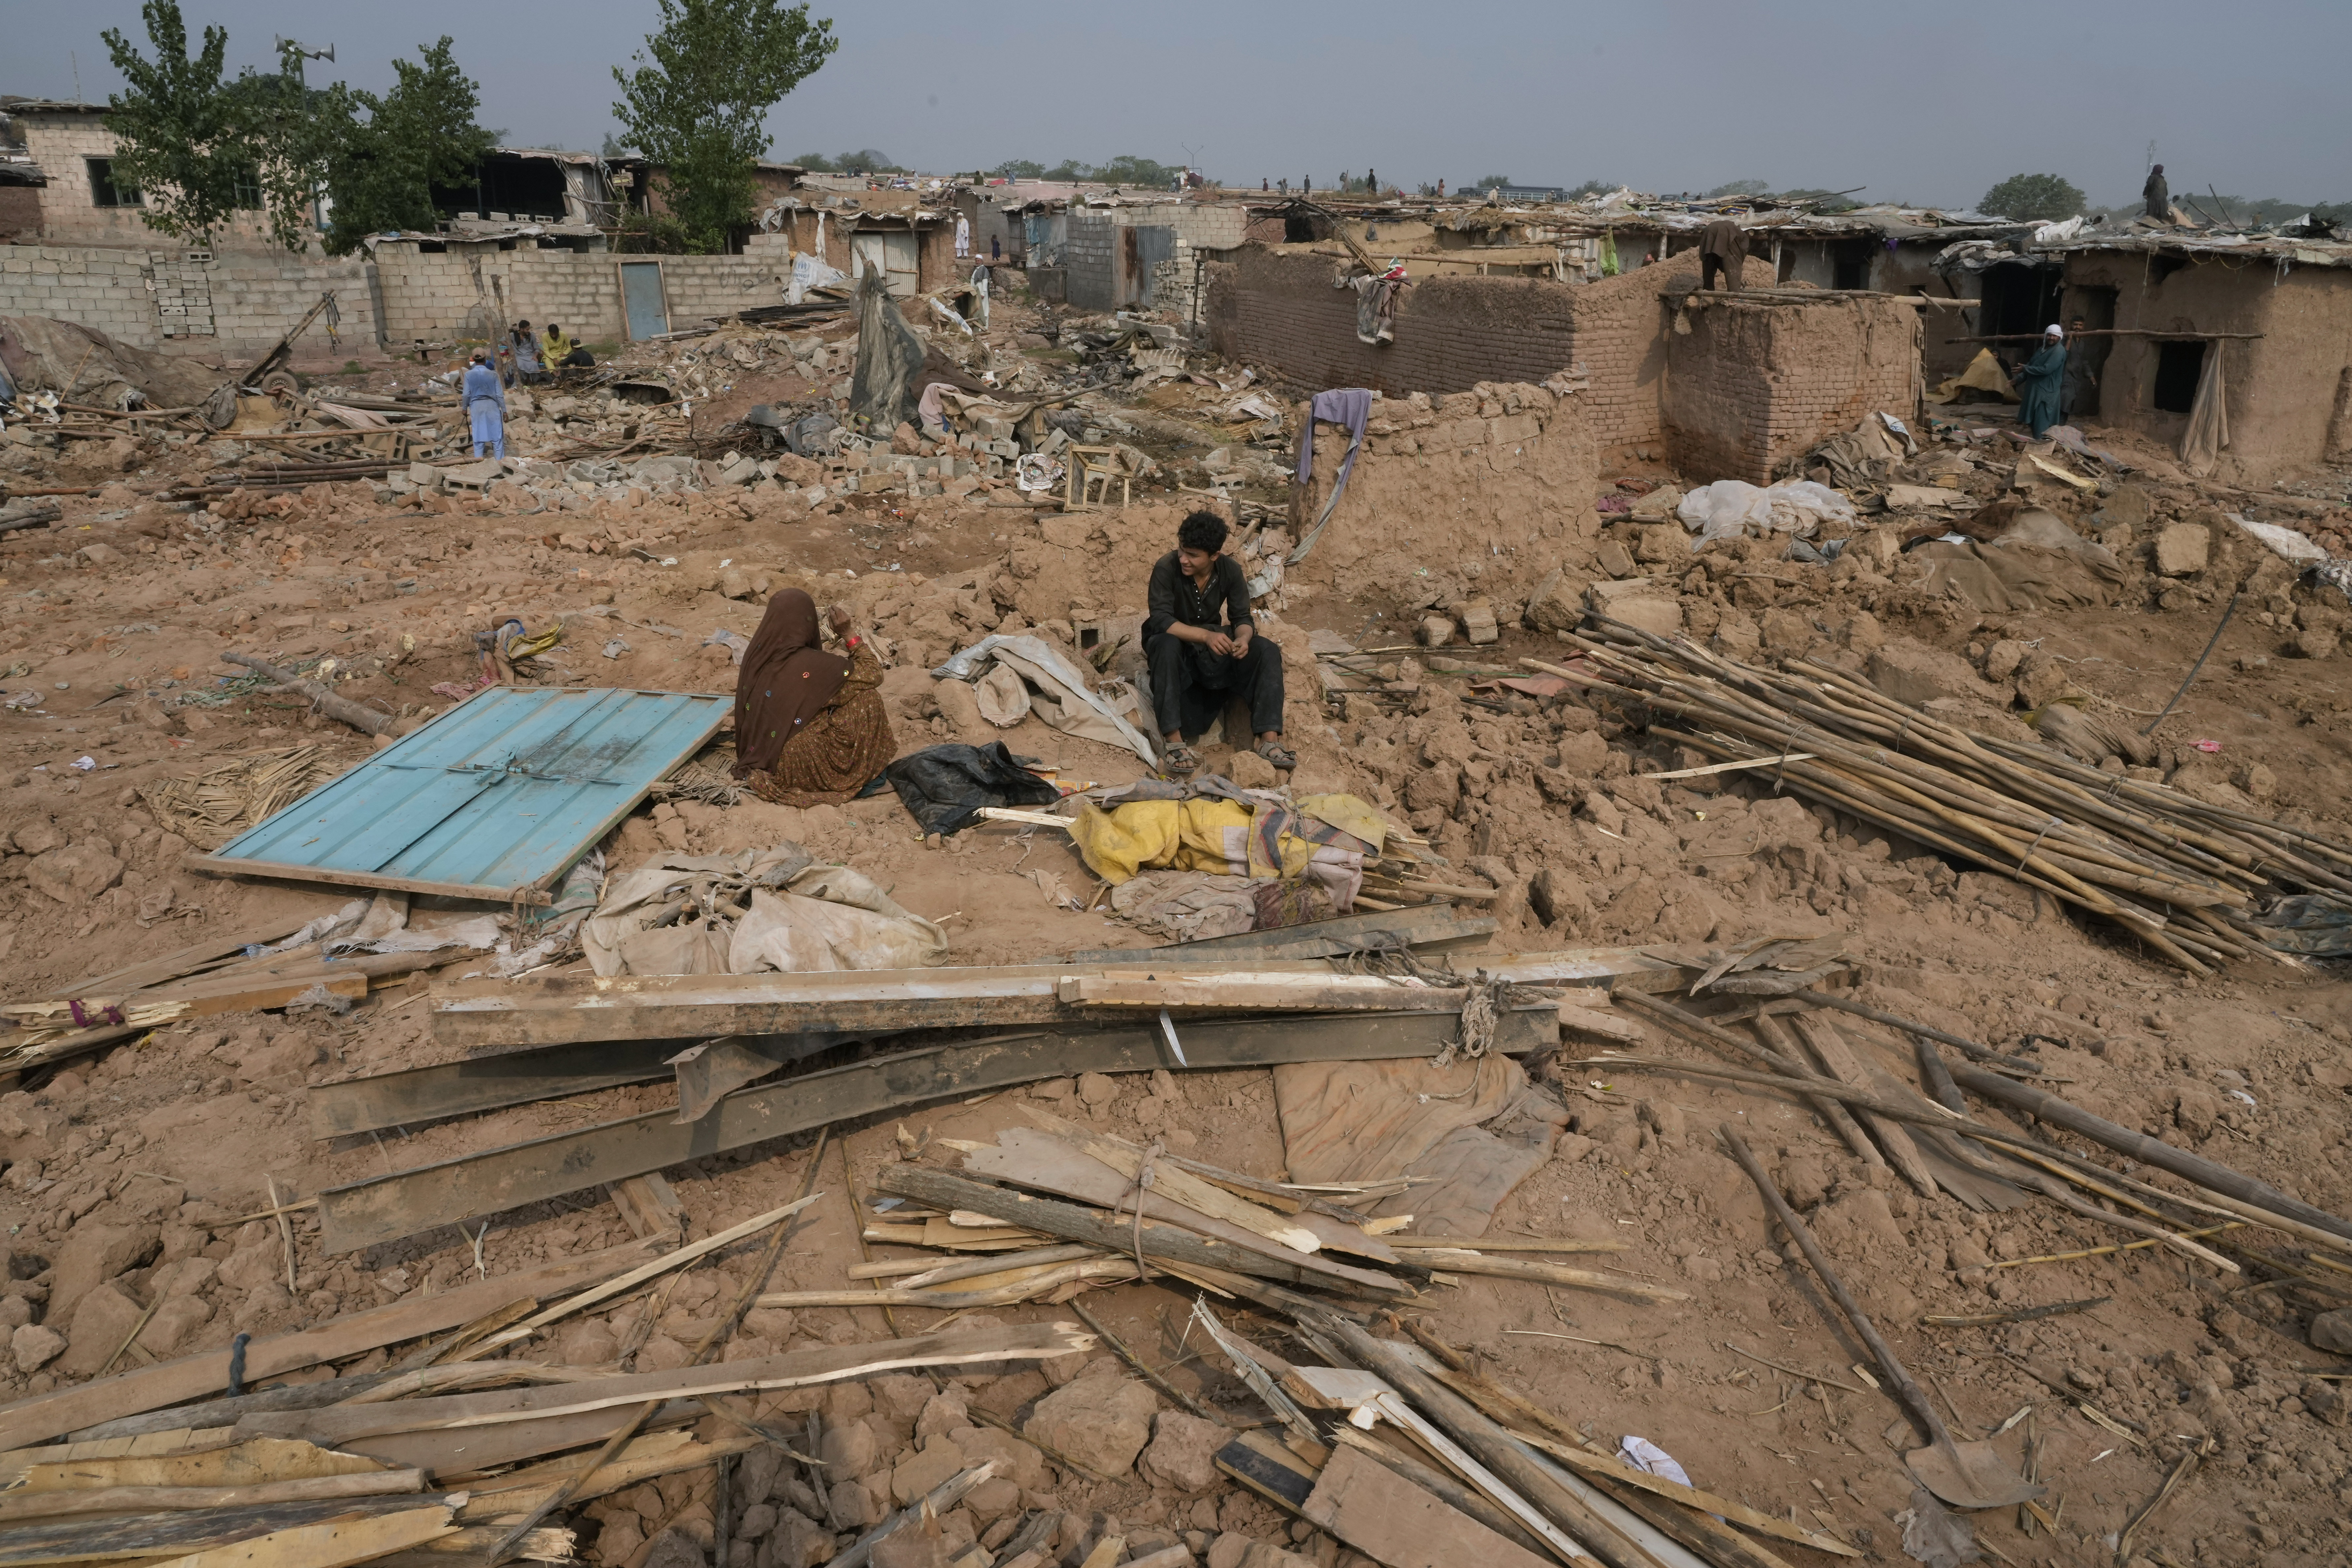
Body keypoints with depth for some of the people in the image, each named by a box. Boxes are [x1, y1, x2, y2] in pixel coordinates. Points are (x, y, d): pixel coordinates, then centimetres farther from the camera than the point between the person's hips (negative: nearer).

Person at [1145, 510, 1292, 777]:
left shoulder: (1230, 570, -9)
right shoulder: (1167, 568, -22)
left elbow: (1242, 617, -7)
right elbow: (1161, 620, -29)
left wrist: (1244, 639, -32)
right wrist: (1206, 635, -43)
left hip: (1213, 645, 4)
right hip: (1175, 643, -4)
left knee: (1268, 652, -19)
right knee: (1167, 645, -40)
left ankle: (1270, 741, -28)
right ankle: (1174, 742, -43)